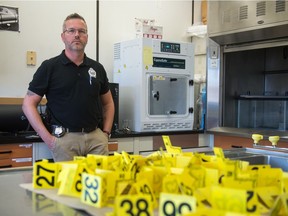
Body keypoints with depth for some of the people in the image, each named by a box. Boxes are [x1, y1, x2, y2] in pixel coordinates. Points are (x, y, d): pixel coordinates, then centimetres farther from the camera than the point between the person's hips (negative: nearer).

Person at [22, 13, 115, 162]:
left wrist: (106, 133, 8)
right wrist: (47, 138, -8)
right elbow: (28, 104, -2)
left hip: (96, 137, 3)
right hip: (64, 138, -3)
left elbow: (108, 102, 20)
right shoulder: (49, 67, -1)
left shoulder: (97, 68, 10)